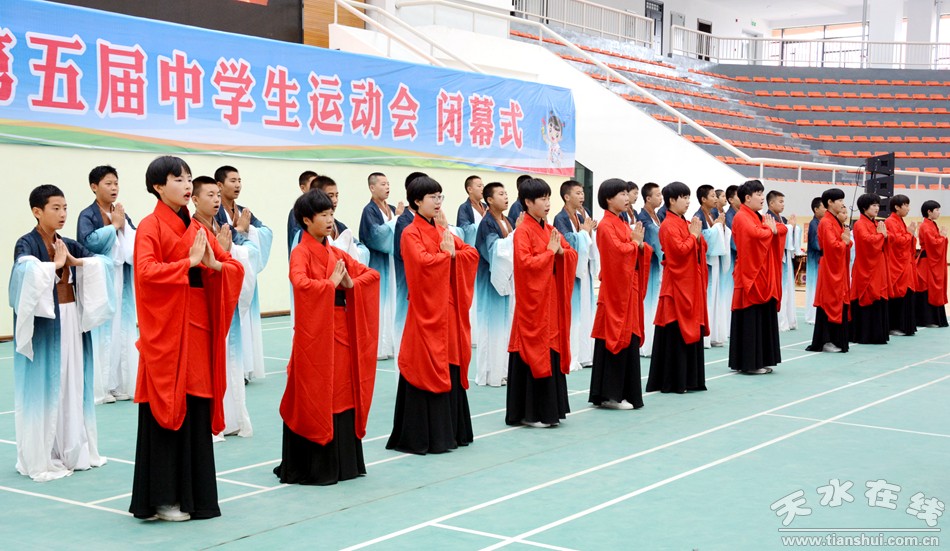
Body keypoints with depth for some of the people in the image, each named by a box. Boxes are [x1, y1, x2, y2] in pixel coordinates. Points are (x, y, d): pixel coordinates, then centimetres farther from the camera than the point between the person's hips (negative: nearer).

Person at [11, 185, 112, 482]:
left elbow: (105, 264, 1)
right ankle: (41, 459, 7)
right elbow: (26, 270, -30)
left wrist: (75, 261, -10)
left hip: (71, 321, 6)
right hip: (44, 325, -6)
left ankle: (73, 450, 21)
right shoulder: (26, 243, -8)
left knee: (73, 384, 10)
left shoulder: (69, 245, 10)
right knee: (44, 387, -1)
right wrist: (56, 264, -18)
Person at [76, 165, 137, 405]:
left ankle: (121, 384, 17)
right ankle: (99, 388, 0)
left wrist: (123, 225, -8)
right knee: (101, 332, -6)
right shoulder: (87, 215, -5)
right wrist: (114, 225, -13)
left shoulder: (121, 214, 13)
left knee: (123, 330, 9)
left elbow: (136, 243, 6)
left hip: (121, 279, 6)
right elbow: (89, 241, -22)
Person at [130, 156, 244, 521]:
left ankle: (195, 494, 17)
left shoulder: (198, 229, 13)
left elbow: (235, 268, 12)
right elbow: (146, 271, -21)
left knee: (198, 412, 8)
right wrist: (190, 261, -18)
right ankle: (162, 498, 7)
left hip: (198, 326, 6)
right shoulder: (150, 226, -6)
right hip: (165, 330, -6)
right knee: (166, 412, -1)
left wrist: (213, 263, -7)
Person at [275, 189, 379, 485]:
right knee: (314, 398, -1)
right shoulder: (301, 253, -8)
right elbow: (300, 283, -29)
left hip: (342, 332, 7)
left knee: (343, 395, 10)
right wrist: (331, 283, -17)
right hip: (314, 334, -7)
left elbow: (372, 274, 16)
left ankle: (343, 463, 19)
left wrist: (350, 283, -3)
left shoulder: (336, 254, 13)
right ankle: (312, 467, 8)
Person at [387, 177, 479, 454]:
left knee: (450, 367, 9)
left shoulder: (442, 231, 14)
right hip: (426, 309, -7)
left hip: (448, 308, 7)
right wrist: (447, 254, -8)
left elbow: (472, 253, 8)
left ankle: (450, 430, 18)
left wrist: (452, 253, -10)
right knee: (426, 368, -4)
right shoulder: (411, 233, -8)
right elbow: (423, 261, -24)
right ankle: (421, 436, 2)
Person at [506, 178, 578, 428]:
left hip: (552, 300, 8)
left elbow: (573, 255, 13)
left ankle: (549, 409, 19)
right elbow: (525, 262, -22)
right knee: (533, 353, -3)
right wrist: (550, 251, -15)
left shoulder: (550, 230, 12)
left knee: (552, 350, 10)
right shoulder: (523, 232, -11)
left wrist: (561, 251, -7)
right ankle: (530, 413, 6)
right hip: (532, 301, -8)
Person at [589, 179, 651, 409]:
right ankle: (609, 395, 0)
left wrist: (640, 245, -6)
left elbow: (639, 254, 15)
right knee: (615, 339, -6)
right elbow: (618, 251, -22)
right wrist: (634, 242, -7)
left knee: (629, 339, 9)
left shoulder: (624, 225, 16)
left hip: (629, 288, 9)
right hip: (615, 289, -9)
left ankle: (625, 393, 14)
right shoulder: (606, 226, -11)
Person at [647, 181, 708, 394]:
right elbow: (679, 250, -22)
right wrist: (693, 235, -10)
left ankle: (689, 378, 17)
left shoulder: (687, 223, 14)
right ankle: (672, 382, 1)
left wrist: (698, 235, -3)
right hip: (677, 284, -9)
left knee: (691, 330, 11)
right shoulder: (669, 226, -12)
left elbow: (701, 249, 15)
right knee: (675, 333, -5)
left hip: (691, 283, 9)